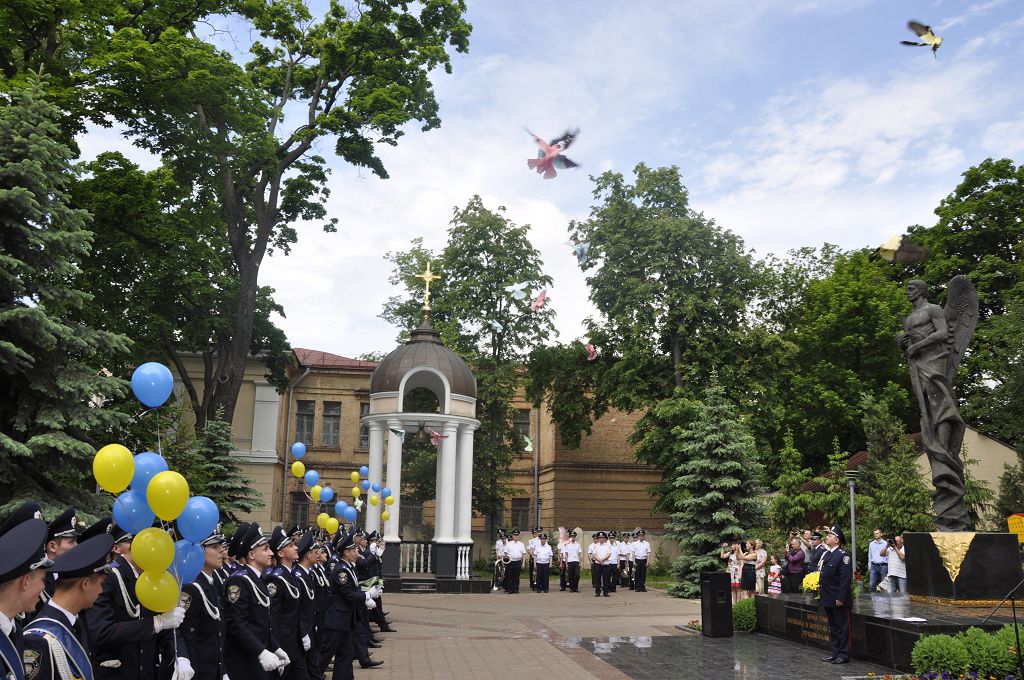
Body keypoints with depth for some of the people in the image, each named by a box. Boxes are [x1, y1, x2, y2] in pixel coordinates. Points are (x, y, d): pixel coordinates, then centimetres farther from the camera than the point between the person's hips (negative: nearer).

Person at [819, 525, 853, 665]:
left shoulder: (842, 555, -14)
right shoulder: (826, 554, 13)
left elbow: (846, 578, -19)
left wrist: (840, 598, -21)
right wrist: (820, 590, 14)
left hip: (839, 600, -9)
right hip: (827, 599, 9)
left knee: (842, 627, 1)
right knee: (833, 627, 16)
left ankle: (844, 655, 8)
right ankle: (835, 652, 25)